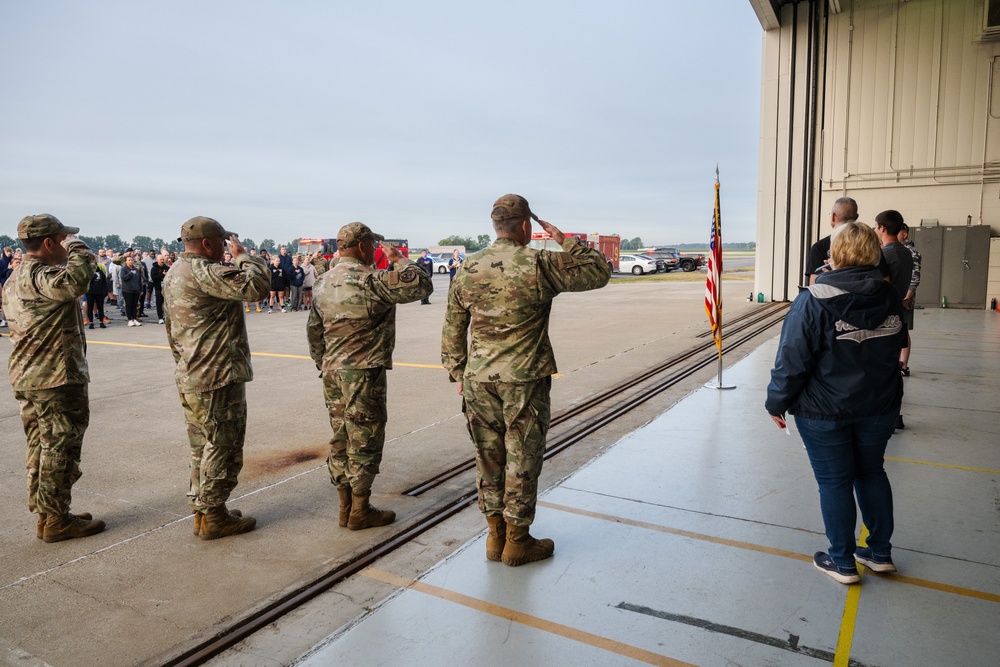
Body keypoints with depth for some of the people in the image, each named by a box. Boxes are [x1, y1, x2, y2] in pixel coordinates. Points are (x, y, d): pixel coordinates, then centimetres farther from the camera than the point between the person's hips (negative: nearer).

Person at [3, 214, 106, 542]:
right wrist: (78, 247, -22)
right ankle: (57, 521, 8)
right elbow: (76, 281, -39)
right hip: (57, 379, -10)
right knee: (61, 448, -1)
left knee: (41, 447, 16)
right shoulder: (40, 277, -19)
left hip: (27, 377, 10)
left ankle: (46, 513, 26)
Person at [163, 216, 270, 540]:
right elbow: (257, 285, -27)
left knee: (203, 447, 18)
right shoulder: (203, 272, -18)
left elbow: (172, 330, 22)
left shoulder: (174, 273, 15)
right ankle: (213, 517, 11)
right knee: (222, 448, 1)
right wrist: (242, 254, -11)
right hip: (218, 379, -10)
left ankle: (202, 511, 27)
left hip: (190, 378, 10)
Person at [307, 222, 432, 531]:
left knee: (341, 439, 14)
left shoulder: (323, 282, 10)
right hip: (363, 374, -8)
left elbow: (313, 330, 15)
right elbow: (422, 285, -19)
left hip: (332, 372, 8)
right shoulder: (371, 280, -16)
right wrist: (400, 259, -4)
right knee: (365, 442, 2)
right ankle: (360, 512, 12)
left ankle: (346, 507, 24)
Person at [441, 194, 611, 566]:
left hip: (478, 381, 5)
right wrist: (567, 242, 7)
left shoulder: (468, 270, 5)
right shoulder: (538, 265, -11)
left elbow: (452, 330, 10)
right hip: (524, 381, -5)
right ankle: (517, 542, 19)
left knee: (489, 457, 14)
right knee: (522, 461, 7)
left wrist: (457, 372, 19)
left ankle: (496, 536, 27)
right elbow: (600, 272, -4)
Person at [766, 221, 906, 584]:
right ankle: (880, 552, 32)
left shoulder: (814, 301, -19)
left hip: (825, 411, -5)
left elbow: (792, 360, -18)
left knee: (834, 482, 8)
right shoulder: (889, 297, 0)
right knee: (871, 473, 21)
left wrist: (777, 403, -7)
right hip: (879, 407, 6)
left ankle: (842, 561, 21)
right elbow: (896, 346, 15)